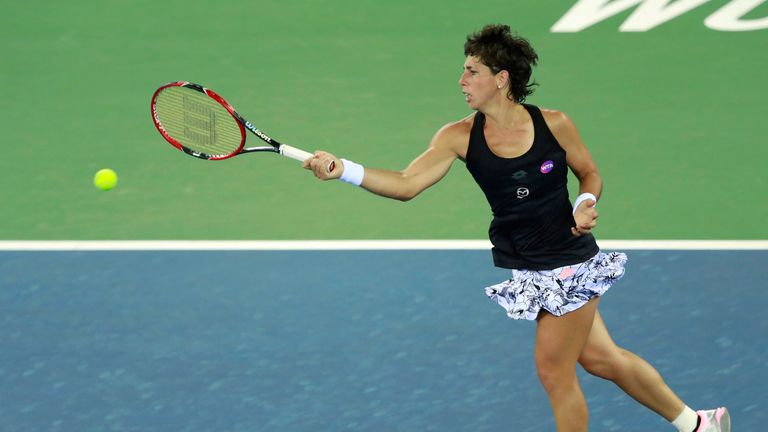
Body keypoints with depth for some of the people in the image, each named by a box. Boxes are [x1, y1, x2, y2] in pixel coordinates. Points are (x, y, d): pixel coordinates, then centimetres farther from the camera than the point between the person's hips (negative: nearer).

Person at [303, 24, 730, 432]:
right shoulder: (460, 137, -9)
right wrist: (343, 169, -31)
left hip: (570, 261, -4)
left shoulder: (554, 125, -14)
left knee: (553, 368, -3)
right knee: (600, 357, 12)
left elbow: (590, 174, 3)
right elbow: (406, 184, -18)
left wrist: (585, 205, -19)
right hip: (523, 270, 4)